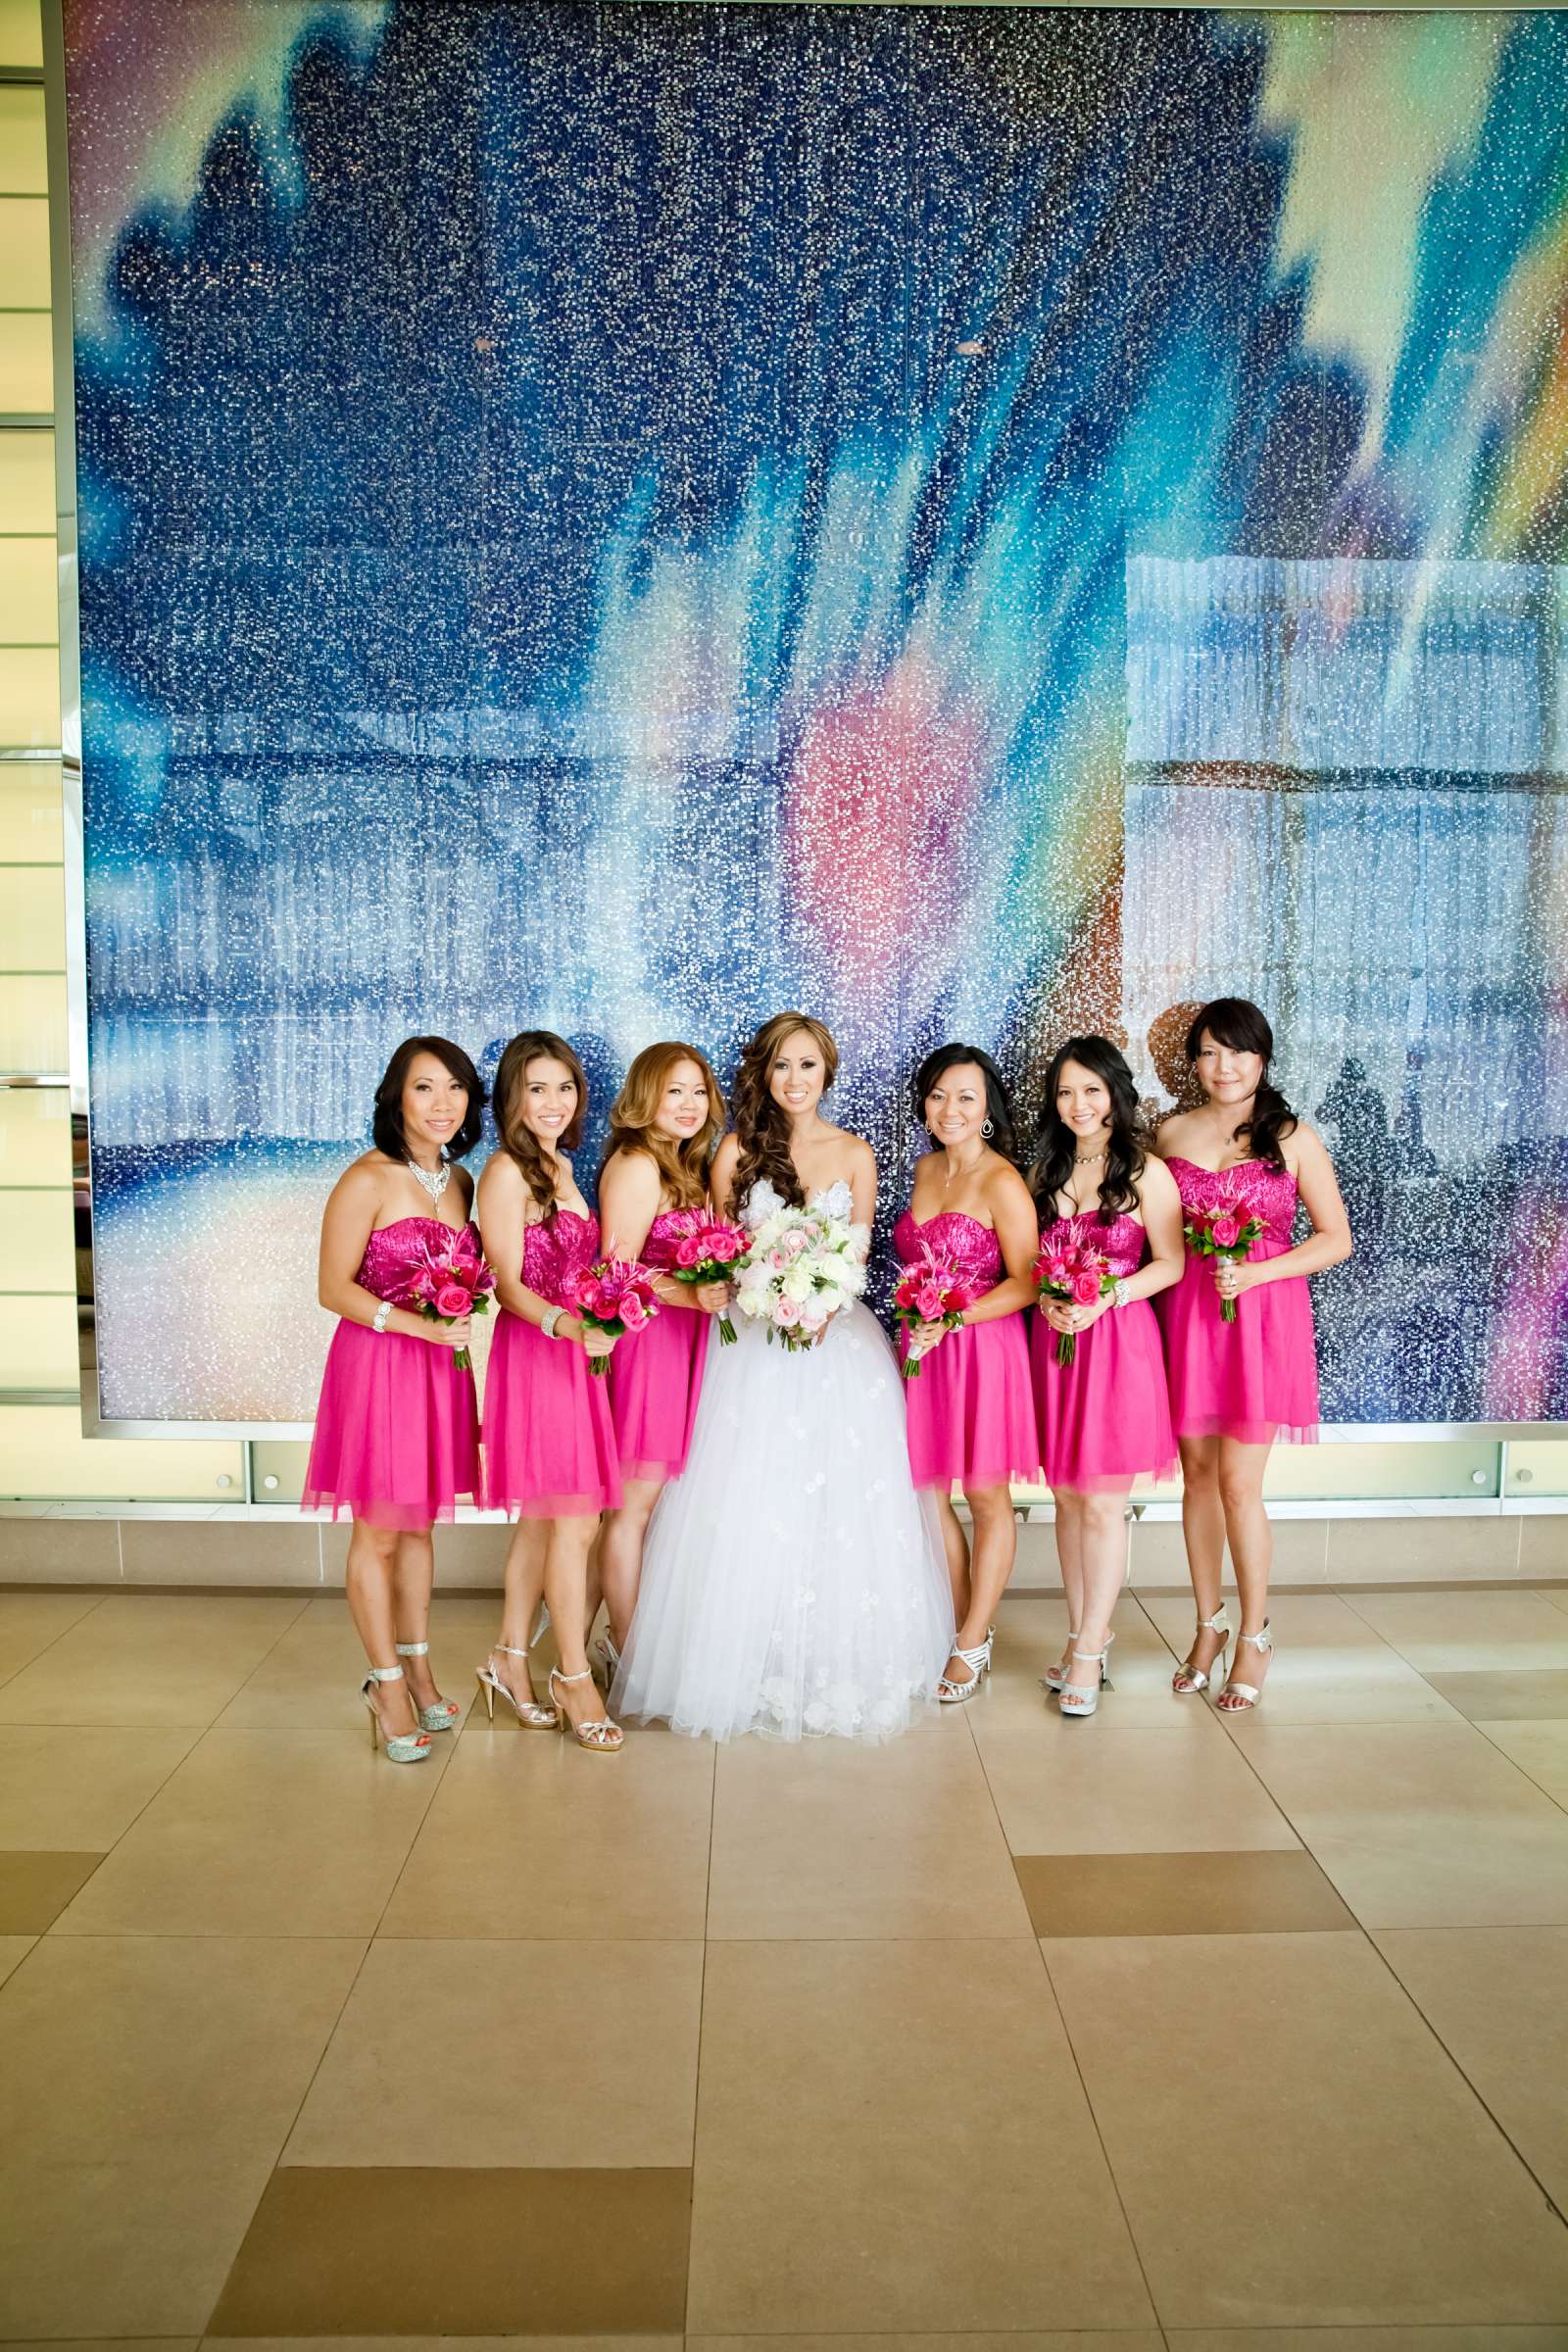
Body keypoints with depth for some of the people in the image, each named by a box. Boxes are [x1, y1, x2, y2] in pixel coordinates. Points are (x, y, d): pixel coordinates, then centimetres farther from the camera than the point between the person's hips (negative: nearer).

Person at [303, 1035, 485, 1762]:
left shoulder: (459, 1179, 8)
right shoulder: (367, 1180, -13)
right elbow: (333, 1289, -14)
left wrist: (463, 1312, -1)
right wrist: (420, 1325, -22)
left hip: (441, 1367, 6)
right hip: (376, 1364, -6)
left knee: (418, 1525, 17)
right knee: (377, 1534, 5)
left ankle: (417, 1670, 30)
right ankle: (387, 1686, 19)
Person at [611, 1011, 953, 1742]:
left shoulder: (855, 1155, 5)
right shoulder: (737, 1151, 3)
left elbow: (858, 1255, 6)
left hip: (838, 1339, 1)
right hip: (752, 1342, -1)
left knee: (843, 1506, 1)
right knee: (748, 1508, -1)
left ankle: (838, 1666, 15)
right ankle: (748, 1669, 12)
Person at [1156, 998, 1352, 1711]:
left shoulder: (1293, 1139, -1)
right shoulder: (1172, 1133, 7)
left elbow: (1336, 1238, -1)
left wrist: (1254, 1273, -12)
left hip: (1263, 1318, -3)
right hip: (1186, 1316, 3)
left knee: (1238, 1483, -4)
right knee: (1197, 1474, 8)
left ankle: (1255, 1636, 14)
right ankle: (1209, 1625, 24)